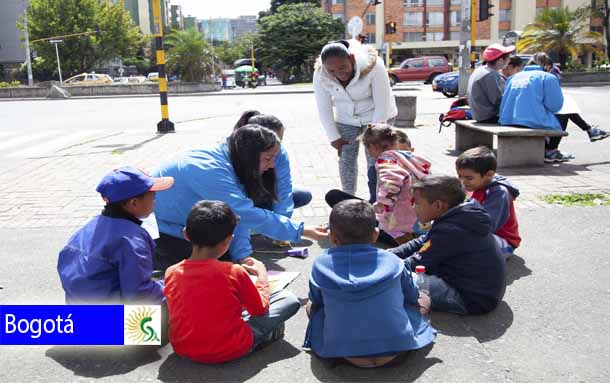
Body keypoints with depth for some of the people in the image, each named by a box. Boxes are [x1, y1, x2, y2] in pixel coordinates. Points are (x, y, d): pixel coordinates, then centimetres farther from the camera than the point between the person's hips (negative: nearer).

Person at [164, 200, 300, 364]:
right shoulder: (234, 273, -20)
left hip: (183, 349, 5)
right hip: (229, 351, -4)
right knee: (290, 300, 2)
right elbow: (260, 309, -4)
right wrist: (262, 274, 11)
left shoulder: (171, 273, -9)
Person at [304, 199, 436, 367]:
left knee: (310, 306, 23)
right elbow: (413, 296, 19)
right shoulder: (391, 260, 3)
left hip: (344, 352, -1)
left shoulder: (322, 263, 2)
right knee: (423, 299, 23)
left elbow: (316, 300, 17)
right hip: (395, 350, 1)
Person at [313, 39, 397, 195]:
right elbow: (324, 109, -10)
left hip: (377, 116, -3)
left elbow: (382, 106, -24)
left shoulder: (373, 66, -33)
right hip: (346, 118, 3)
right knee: (346, 160, 4)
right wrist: (334, 138, -7)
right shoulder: (320, 75, -24)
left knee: (375, 161, -6)